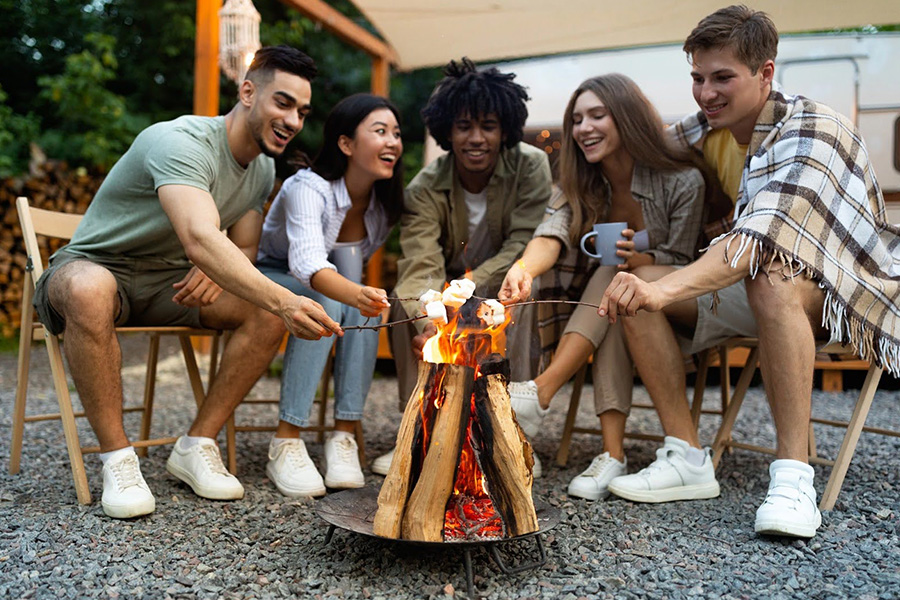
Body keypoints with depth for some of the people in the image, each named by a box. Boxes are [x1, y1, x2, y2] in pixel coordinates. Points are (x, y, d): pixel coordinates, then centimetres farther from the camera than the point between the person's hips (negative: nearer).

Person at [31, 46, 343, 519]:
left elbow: (243, 250, 8)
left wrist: (217, 269, -17)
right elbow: (200, 239, -42)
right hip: (94, 267, -6)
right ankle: (116, 458, -25)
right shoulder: (181, 142, -25)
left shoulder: (264, 168, 3)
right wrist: (283, 300, -54)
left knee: (267, 309, -18)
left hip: (169, 285, 6)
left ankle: (196, 446, -9)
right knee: (90, 290, -42)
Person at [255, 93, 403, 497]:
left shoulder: (386, 201, -9)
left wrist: (369, 295, -28)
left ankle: (344, 437, -28)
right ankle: (285, 445, -32)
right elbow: (307, 262, -48)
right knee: (325, 303, -36)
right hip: (270, 278, -4)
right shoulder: (308, 188, -29)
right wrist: (356, 295, -66)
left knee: (363, 299, -29)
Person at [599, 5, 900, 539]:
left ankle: (793, 475, -35)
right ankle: (687, 459, -14)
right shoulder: (704, 130, 1)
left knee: (770, 279, -40)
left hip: (844, 293, -6)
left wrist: (665, 288, -52)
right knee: (636, 288, -14)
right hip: (749, 289, 7)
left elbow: (763, 238, -38)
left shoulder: (810, 131, -21)